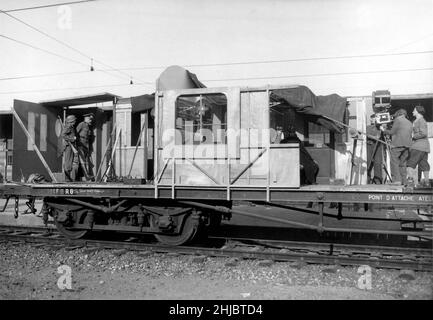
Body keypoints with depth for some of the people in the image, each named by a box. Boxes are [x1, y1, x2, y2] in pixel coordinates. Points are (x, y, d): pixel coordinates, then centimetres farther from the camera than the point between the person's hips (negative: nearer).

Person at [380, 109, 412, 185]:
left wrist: (384, 130, 10)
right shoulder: (410, 123, 20)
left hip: (397, 144, -7)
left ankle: (397, 180, -14)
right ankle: (404, 182, 6)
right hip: (407, 145, 7)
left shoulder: (398, 120, -1)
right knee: (403, 164, 9)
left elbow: (392, 132, -4)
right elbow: (410, 135, 19)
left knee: (394, 162, -5)